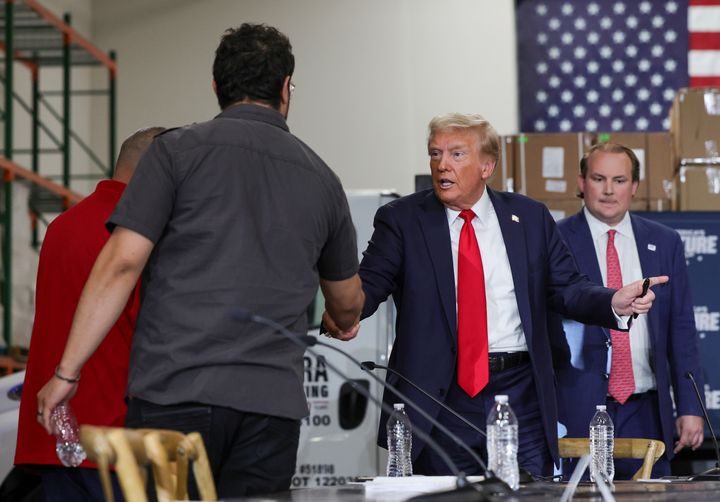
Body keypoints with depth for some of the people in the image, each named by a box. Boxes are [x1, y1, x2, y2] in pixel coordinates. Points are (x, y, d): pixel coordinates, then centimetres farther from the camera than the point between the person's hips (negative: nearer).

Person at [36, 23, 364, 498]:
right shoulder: (321, 178, 16)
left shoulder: (178, 149, 3)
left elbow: (121, 264, -5)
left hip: (176, 390, -3)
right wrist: (342, 325, 53)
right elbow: (348, 304, 29)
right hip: (273, 402, 3)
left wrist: (67, 371, -1)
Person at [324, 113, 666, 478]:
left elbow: (568, 290, 10)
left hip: (521, 395, 2)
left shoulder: (530, 218, 10)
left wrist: (614, 302, -10)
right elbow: (370, 283, -7)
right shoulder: (401, 219, 3)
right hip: (441, 395, -2)